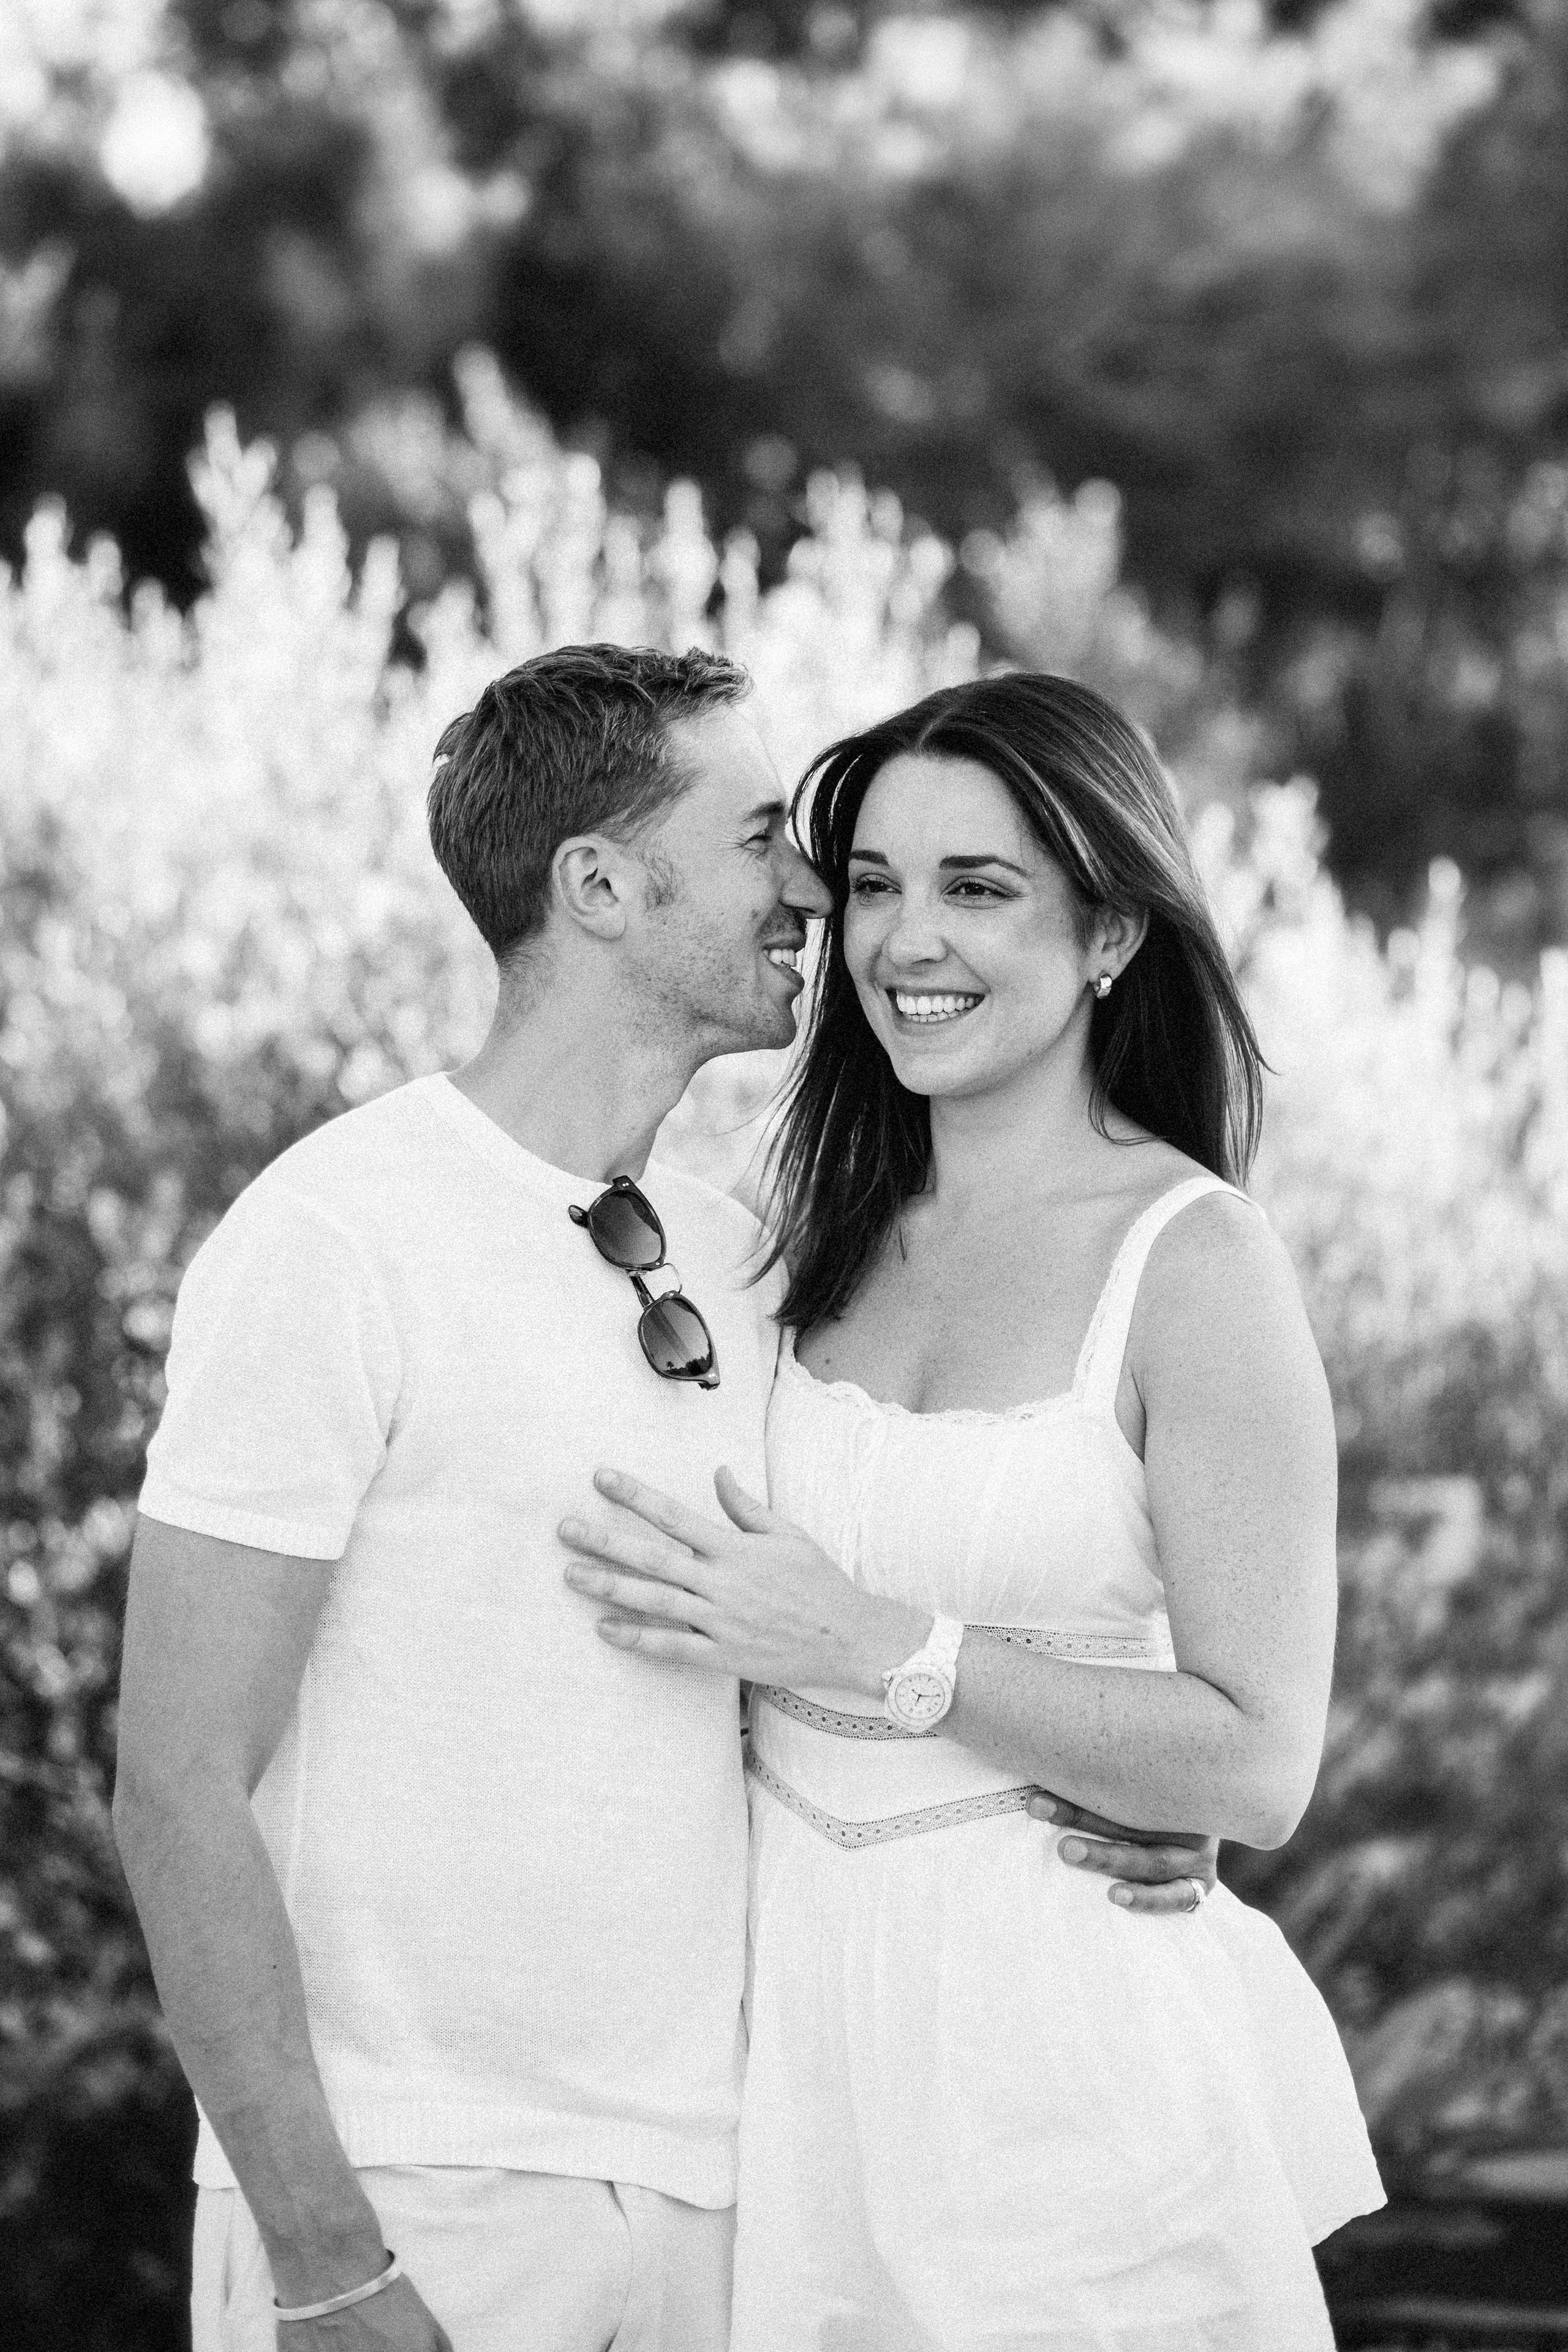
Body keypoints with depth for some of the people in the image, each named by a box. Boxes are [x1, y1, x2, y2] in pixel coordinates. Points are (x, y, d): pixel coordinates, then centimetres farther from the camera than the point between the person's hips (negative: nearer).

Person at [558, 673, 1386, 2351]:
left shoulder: (1194, 1262, -10)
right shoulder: (835, 1235, 6)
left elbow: (1257, 1770, -14)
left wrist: (874, 1648, -19)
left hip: (1070, 2043, -5)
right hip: (796, 2018, 5)